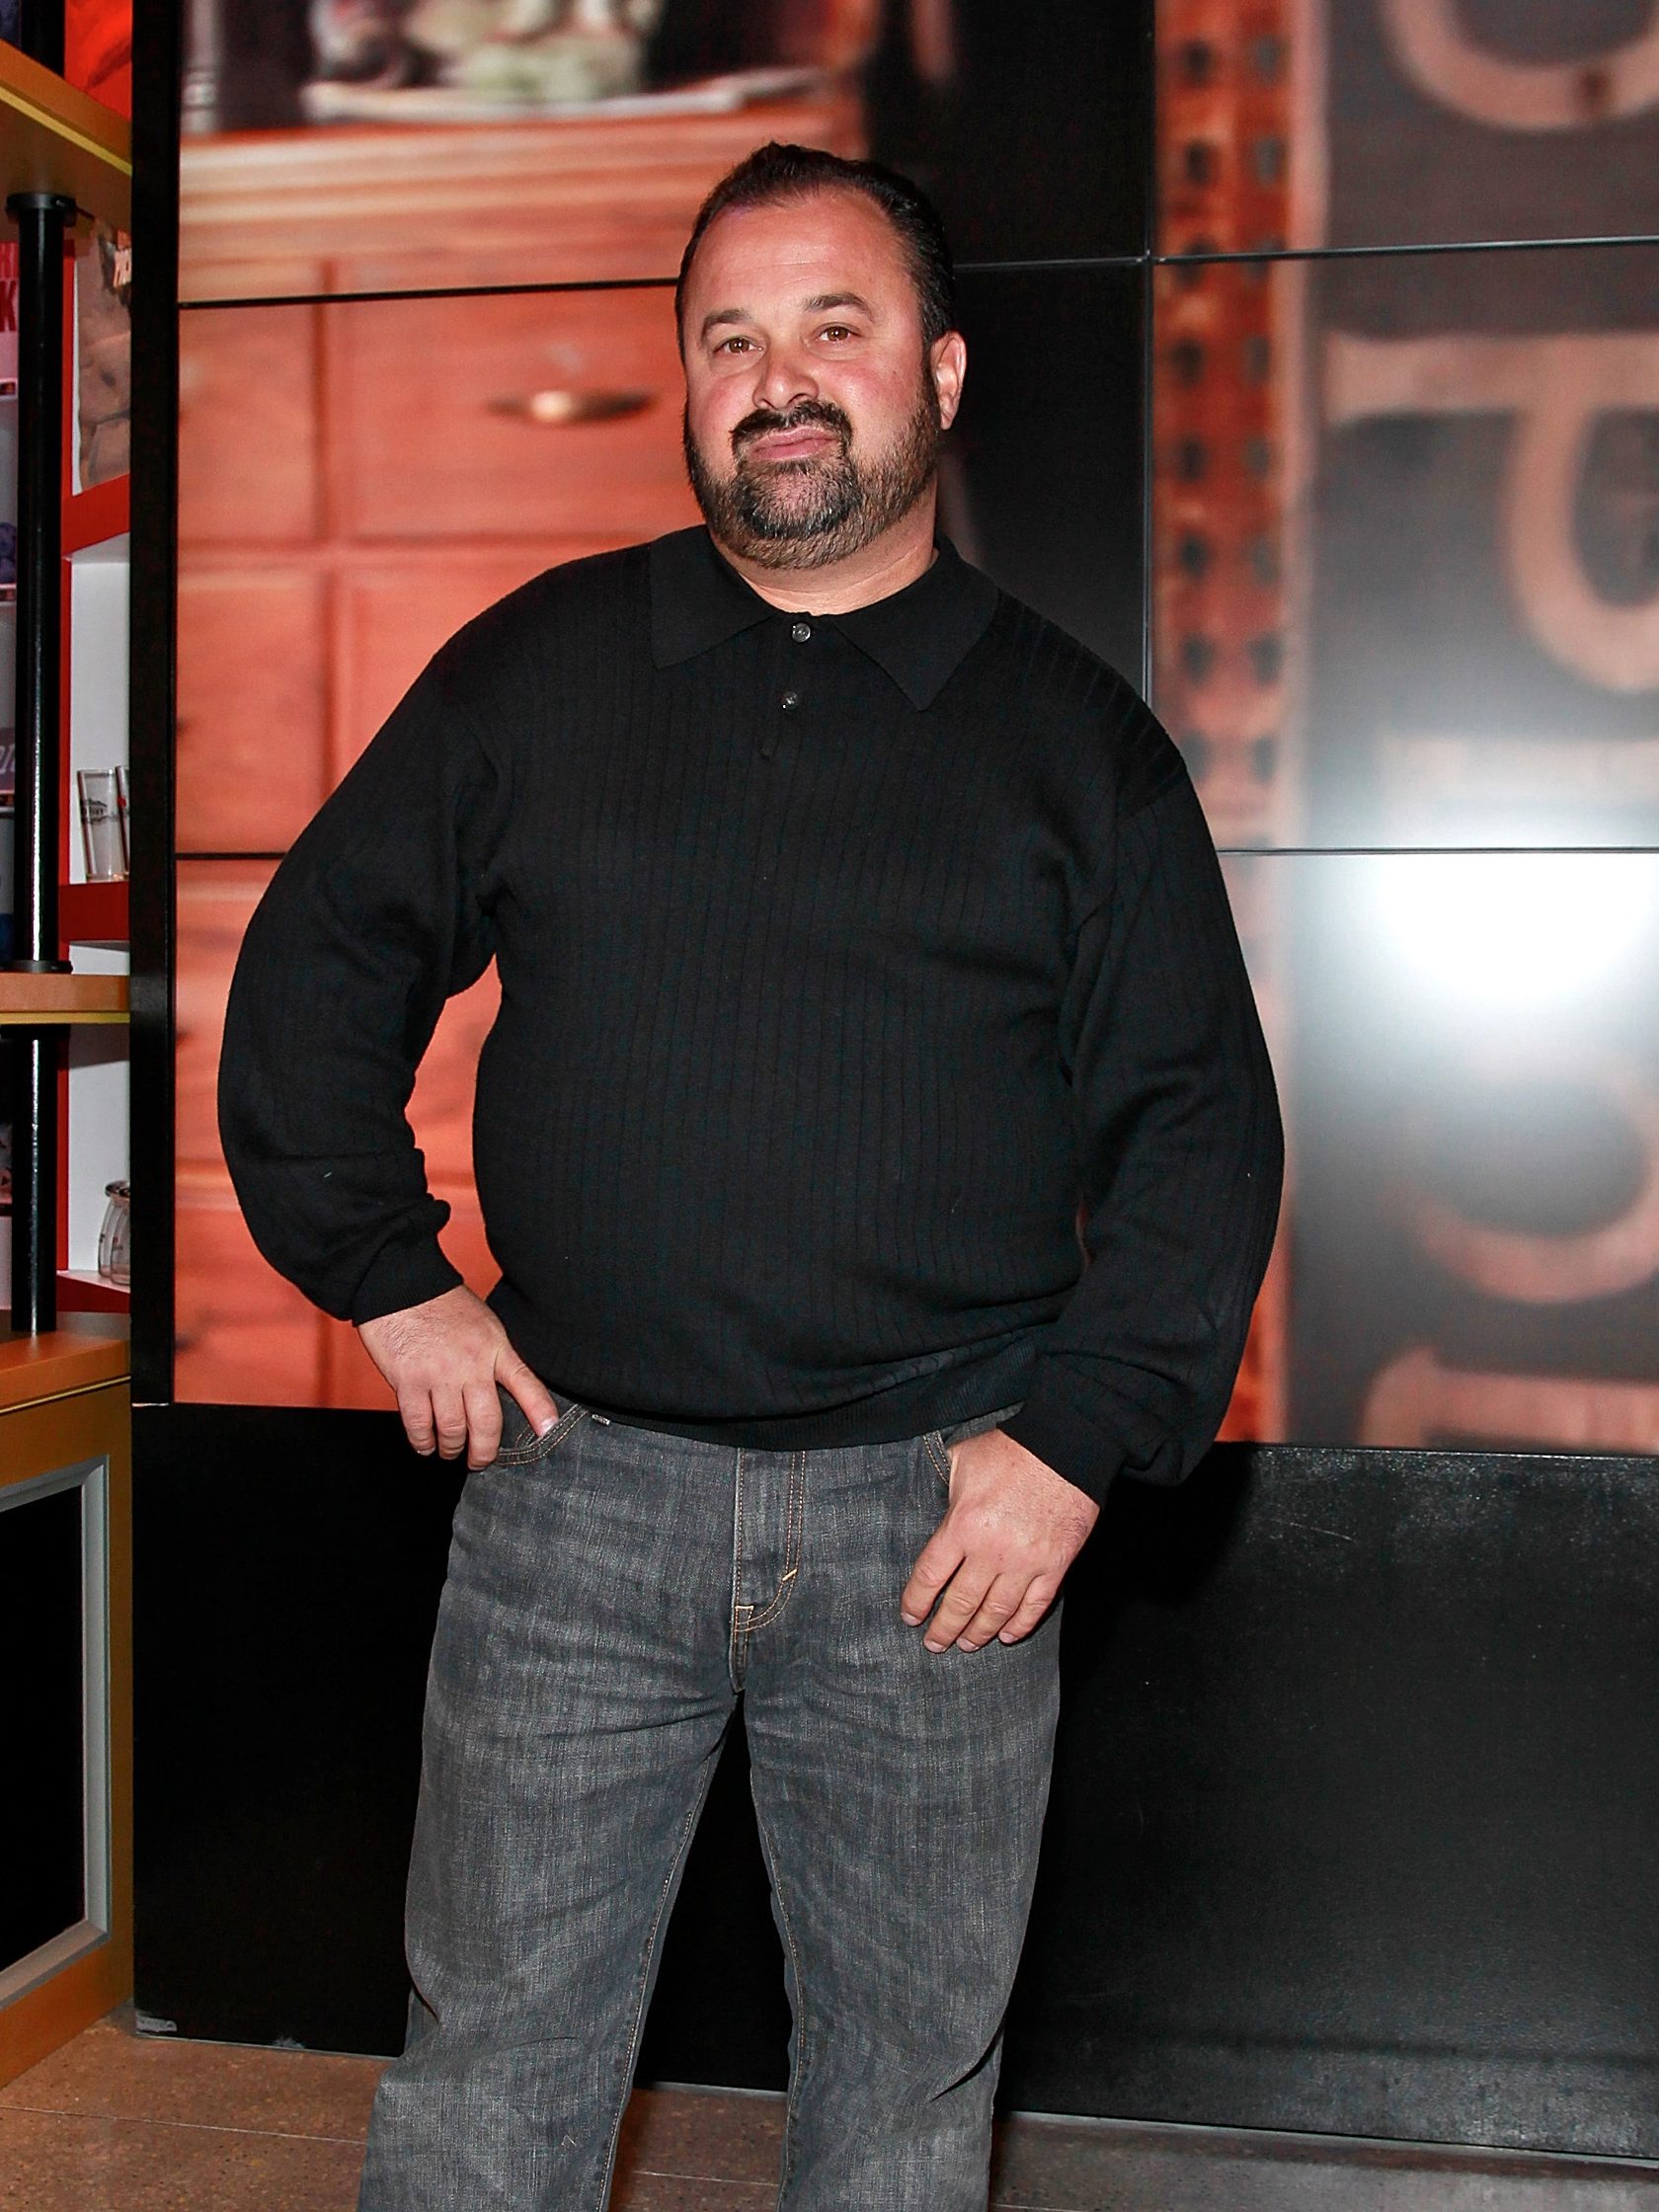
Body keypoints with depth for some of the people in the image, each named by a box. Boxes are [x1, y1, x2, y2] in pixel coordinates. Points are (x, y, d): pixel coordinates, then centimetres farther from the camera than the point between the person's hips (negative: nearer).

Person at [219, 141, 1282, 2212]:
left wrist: (1082, 1437, -7)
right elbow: (315, 964, 12)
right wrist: (385, 1273, 3)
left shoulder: (1077, 736, 4)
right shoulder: (534, 668, 6)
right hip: (577, 1481, 1)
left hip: (940, 1512, 0)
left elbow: (1200, 1124, 2)